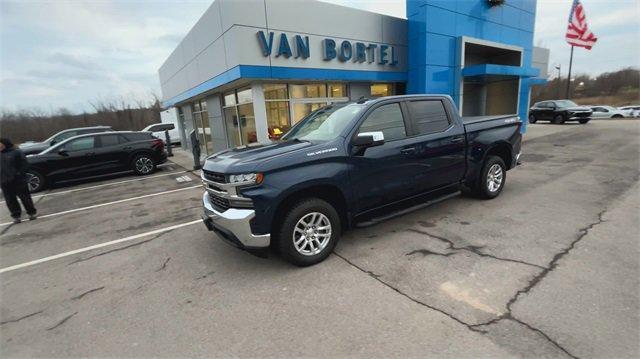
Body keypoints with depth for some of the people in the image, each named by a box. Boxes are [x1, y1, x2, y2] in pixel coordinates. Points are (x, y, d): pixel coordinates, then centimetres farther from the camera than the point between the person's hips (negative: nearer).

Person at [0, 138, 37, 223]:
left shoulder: (16, 152, -5)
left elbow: (25, 164, -6)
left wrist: (19, 173, -14)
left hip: (18, 181, -5)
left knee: (25, 197, 2)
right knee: (10, 200, 8)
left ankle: (31, 213, 13)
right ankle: (16, 216, 17)